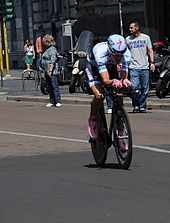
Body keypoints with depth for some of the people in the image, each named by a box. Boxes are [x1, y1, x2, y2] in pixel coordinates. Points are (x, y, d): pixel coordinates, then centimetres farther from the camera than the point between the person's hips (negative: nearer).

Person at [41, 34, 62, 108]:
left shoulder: (52, 49, -11)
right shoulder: (46, 49, 17)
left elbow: (53, 61, -18)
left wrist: (50, 70, -23)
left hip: (52, 71, -10)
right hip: (47, 71, 10)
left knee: (54, 86, -10)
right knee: (50, 87, 11)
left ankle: (58, 102, -10)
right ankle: (52, 102, 15)